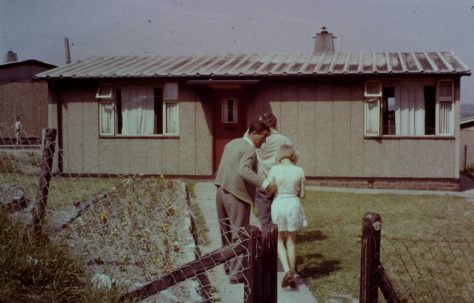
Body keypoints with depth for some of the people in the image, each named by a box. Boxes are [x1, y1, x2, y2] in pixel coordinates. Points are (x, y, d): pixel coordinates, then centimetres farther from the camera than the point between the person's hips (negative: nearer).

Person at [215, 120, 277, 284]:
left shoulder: (232, 143, 13)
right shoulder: (249, 149, -16)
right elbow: (244, 170, -33)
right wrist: (265, 184, -35)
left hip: (221, 192, 9)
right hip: (237, 196, -9)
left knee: (227, 232, 21)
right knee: (239, 234, -1)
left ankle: (229, 265, 35)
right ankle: (236, 273, 0)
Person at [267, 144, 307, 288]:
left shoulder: (274, 169, -8)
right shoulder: (299, 171, -3)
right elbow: (302, 194, 1)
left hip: (278, 205, -2)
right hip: (294, 205, 2)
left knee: (279, 241, 13)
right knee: (291, 241, 14)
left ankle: (287, 270, -7)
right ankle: (292, 274, 19)